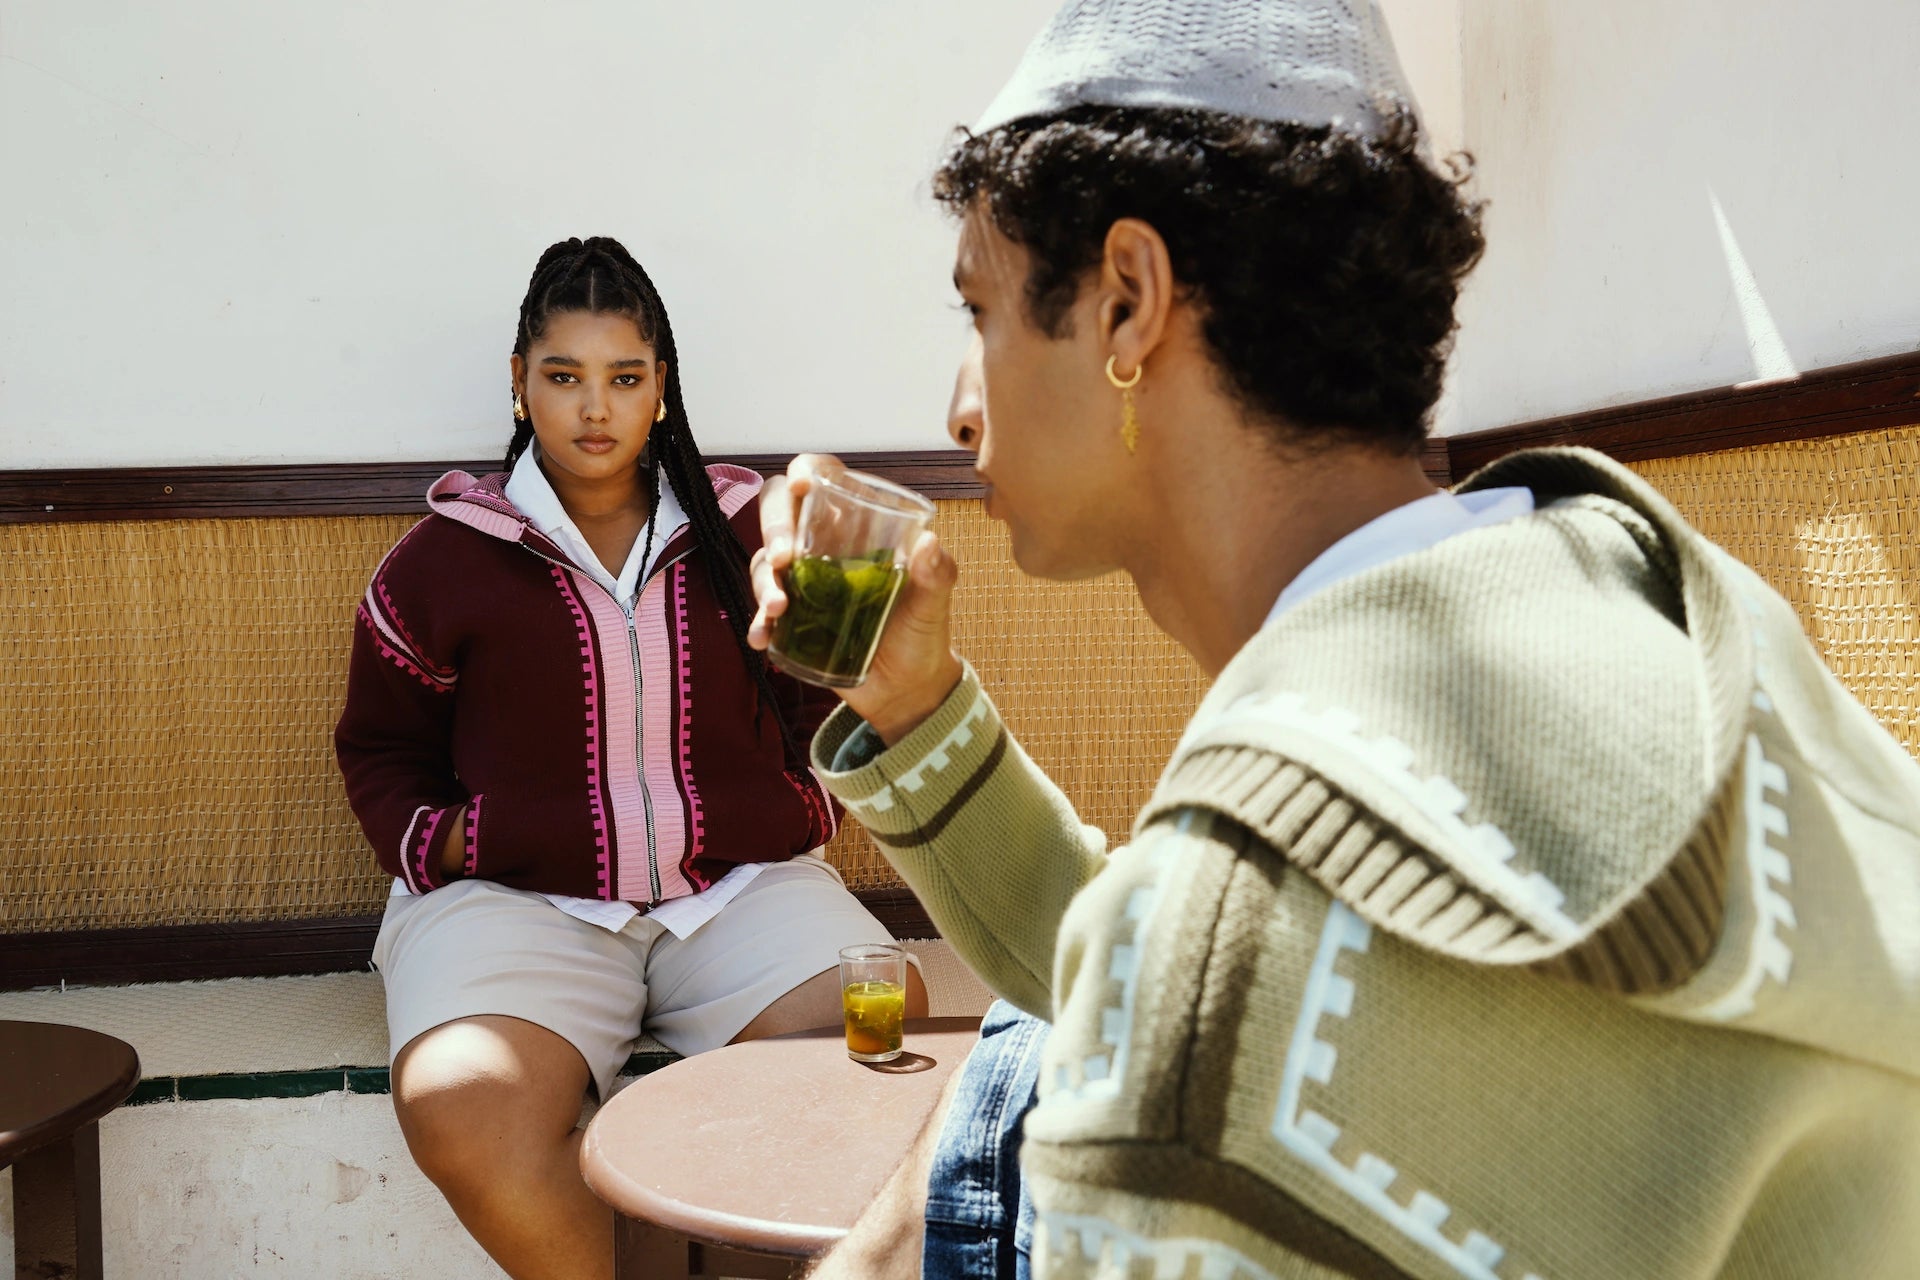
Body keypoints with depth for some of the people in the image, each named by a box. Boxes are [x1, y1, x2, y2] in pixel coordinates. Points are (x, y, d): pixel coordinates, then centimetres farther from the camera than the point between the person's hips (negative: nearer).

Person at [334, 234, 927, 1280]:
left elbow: (822, 702, 22)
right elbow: (381, 752, 17)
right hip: (517, 902, -1)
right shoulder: (441, 563, 7)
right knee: (460, 1115, -31)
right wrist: (439, 844, -2)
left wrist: (802, 816, 4)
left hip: (739, 887, 2)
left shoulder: (745, 535, 10)